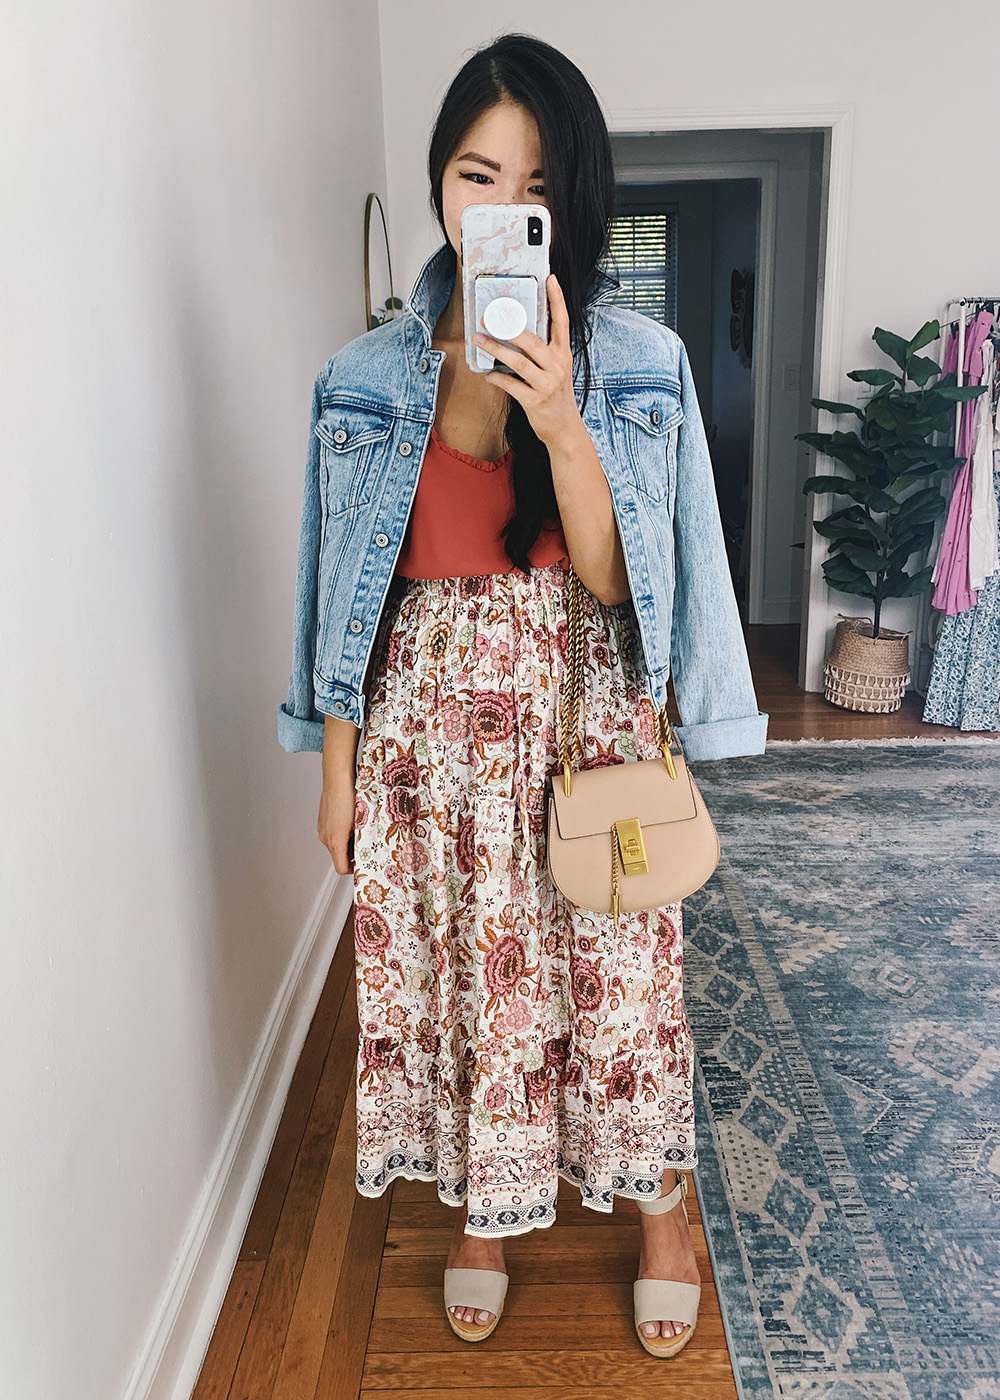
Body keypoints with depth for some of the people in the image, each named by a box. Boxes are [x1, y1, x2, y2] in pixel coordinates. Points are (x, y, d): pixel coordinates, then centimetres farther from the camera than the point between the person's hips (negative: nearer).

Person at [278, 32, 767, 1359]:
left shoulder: (640, 362, -3)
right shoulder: (370, 375, 1)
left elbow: (612, 577, -9)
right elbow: (348, 590, 4)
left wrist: (560, 419, -24)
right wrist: (339, 766, 4)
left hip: (584, 721, -1)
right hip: (427, 723, 2)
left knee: (617, 972, 10)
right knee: (451, 970, 13)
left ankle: (661, 1208, 38)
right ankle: (479, 1206, 40)